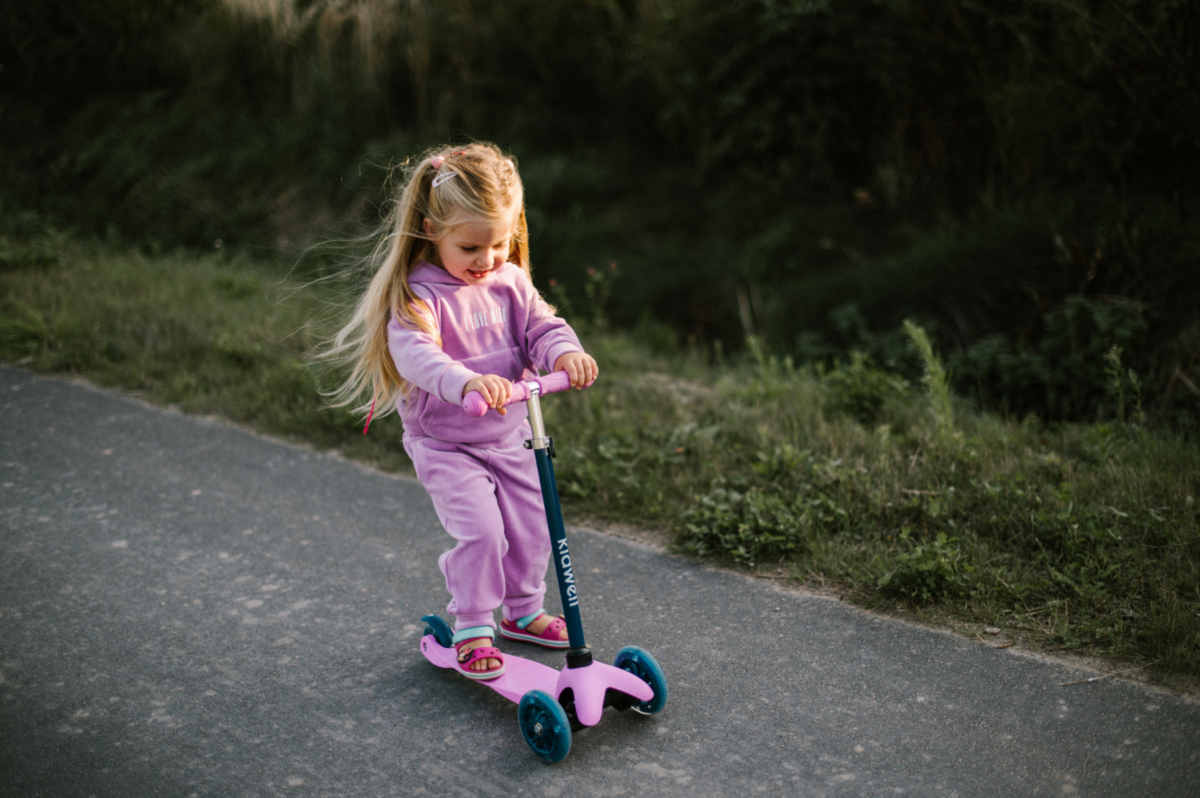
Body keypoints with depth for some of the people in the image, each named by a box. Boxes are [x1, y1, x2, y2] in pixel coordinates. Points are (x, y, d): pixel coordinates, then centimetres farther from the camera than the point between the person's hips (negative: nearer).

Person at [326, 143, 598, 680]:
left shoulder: (510, 281, -2)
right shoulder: (417, 296, -21)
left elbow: (541, 327, -5)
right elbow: (414, 352, -38)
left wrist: (565, 353, -30)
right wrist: (467, 382, -57)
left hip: (510, 436, 6)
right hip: (444, 443, -6)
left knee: (531, 525, 10)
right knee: (479, 529, -15)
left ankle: (522, 610, 33)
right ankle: (471, 628, 5)